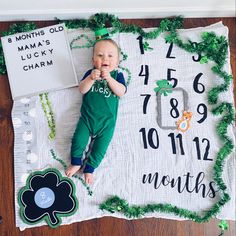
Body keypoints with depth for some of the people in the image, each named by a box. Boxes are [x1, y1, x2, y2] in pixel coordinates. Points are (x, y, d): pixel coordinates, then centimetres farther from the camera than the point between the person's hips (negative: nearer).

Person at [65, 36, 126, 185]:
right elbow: (82, 90, -7)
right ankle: (76, 163, 15)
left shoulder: (118, 75, 4)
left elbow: (121, 92, -13)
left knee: (101, 146, -4)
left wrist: (109, 78, -26)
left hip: (107, 121, -1)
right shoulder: (90, 73, 6)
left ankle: (89, 168, 13)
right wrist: (91, 78, -25)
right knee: (78, 139, -7)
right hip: (87, 117, 1)